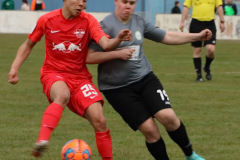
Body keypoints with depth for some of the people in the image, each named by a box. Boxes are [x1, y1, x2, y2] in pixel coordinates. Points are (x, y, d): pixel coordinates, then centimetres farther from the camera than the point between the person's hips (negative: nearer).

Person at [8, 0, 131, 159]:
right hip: (53, 74, -2)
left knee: (99, 120, -15)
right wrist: (15, 67, 2)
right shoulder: (47, 20, -3)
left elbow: (106, 45, -20)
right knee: (62, 95, -39)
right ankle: (42, 141, -51)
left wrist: (118, 39, -41)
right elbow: (28, 44, 12)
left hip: (80, 77, 2)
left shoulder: (88, 21, -5)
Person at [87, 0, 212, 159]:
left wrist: (197, 36, 6)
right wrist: (117, 53, -22)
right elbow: (89, 57, -15)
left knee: (168, 116, -14)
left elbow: (168, 37, 12)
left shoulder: (139, 22, 5)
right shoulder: (106, 26, -11)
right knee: (149, 128, -11)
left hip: (145, 78, 4)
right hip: (118, 89, -4)